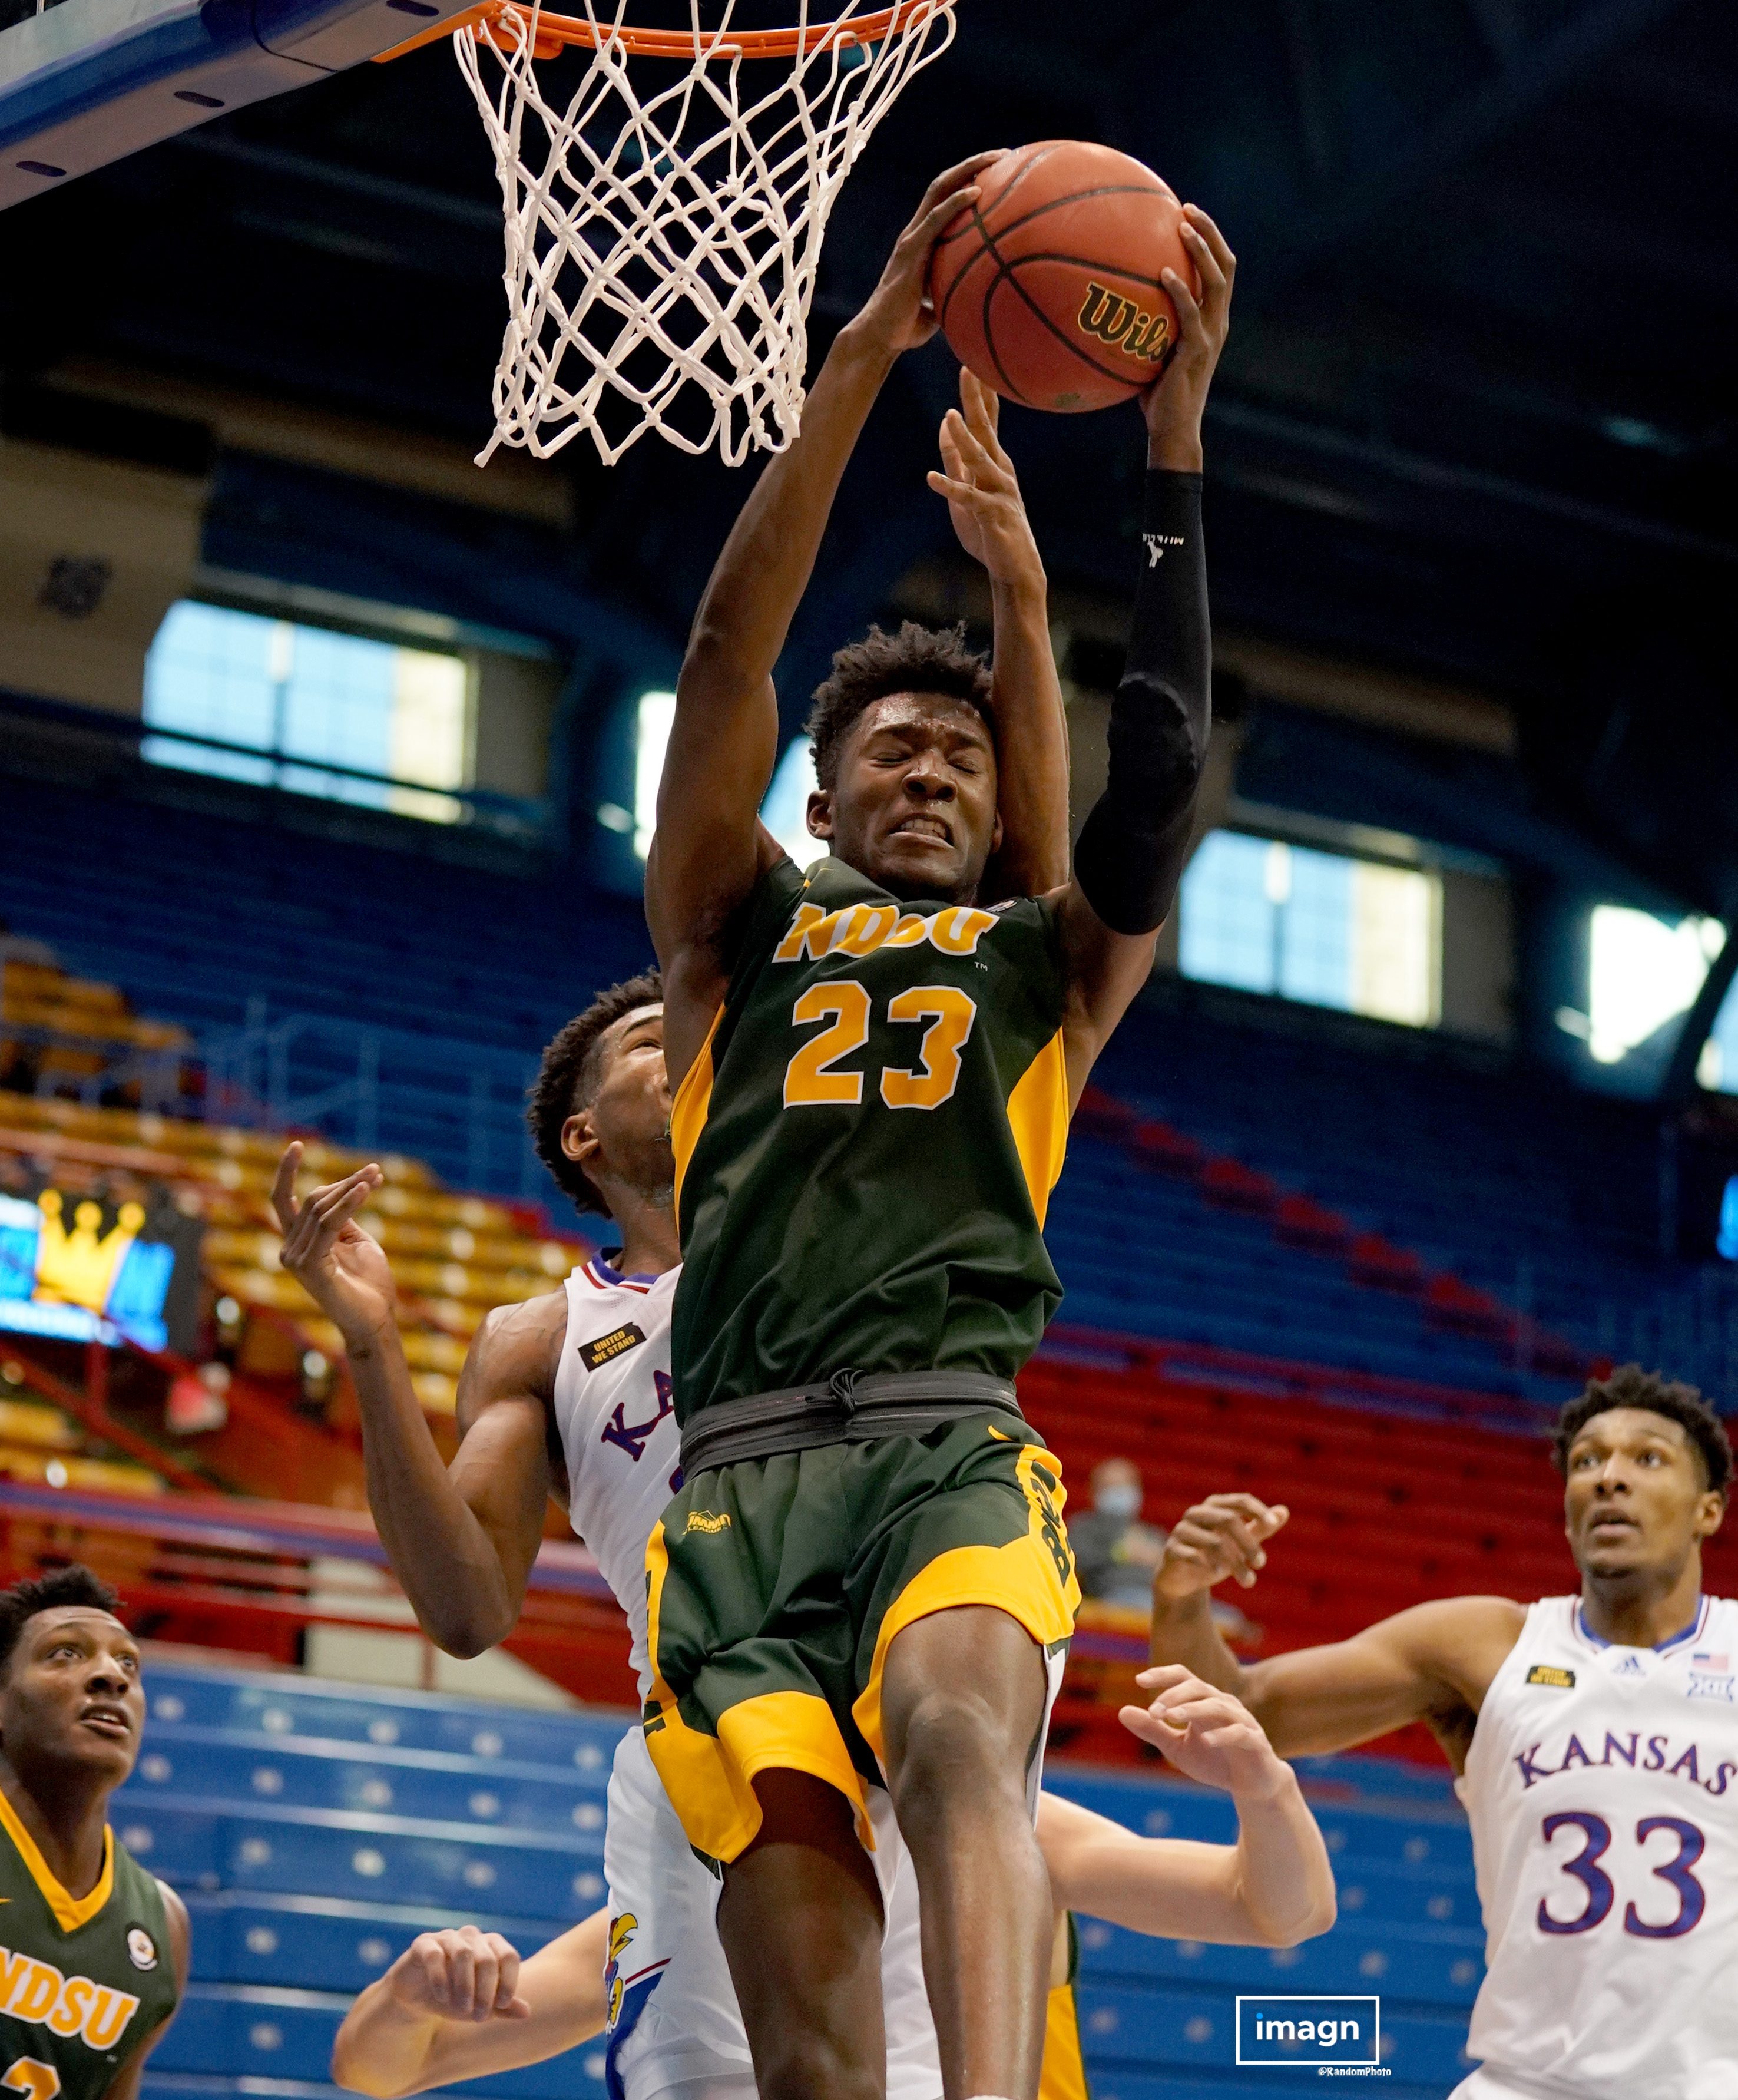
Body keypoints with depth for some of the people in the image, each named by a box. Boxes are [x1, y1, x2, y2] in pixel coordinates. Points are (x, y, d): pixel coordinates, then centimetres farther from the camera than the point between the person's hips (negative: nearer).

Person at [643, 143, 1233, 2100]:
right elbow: (726, 655, 11)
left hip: (954, 1440, -1)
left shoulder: (1054, 956, 25)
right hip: (739, 1468, 1)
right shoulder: (733, 925, 24)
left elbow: (1162, 757, 8)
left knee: (962, 1731, -34)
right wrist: (862, 358, 3)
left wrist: (1173, 433, 4)